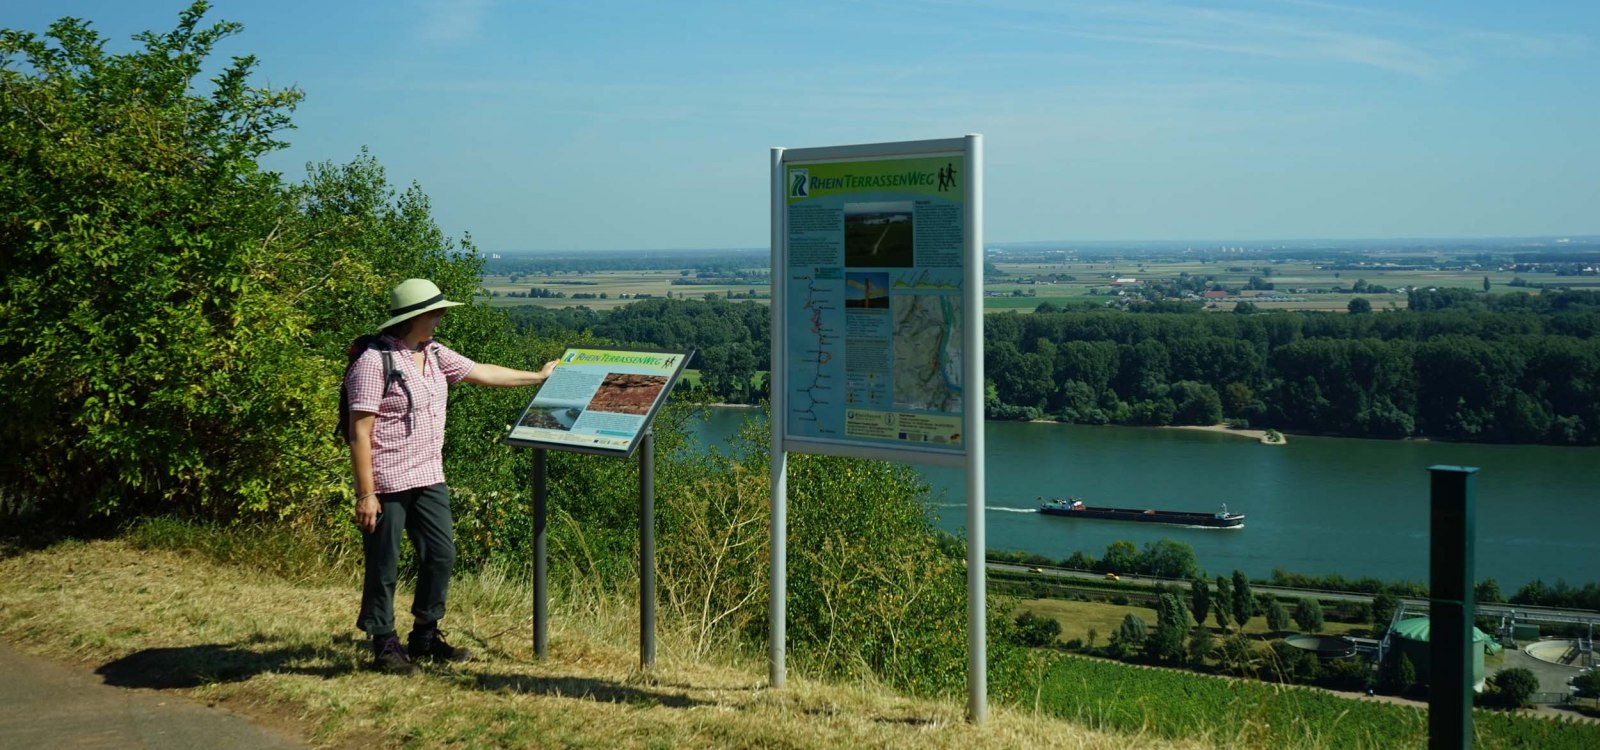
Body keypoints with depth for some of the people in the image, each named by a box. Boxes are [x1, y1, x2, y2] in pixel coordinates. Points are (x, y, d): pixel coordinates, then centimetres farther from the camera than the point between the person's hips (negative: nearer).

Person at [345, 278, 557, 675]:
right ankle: (384, 646, 16)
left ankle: (425, 637, 25)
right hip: (387, 483, -8)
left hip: (429, 479, 8)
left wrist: (537, 377, 30)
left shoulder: (434, 354, 9)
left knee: (441, 555, 10)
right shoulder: (374, 363, -16)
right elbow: (360, 432, -17)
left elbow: (480, 372, 22)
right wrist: (365, 494, -19)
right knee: (383, 566, 2)